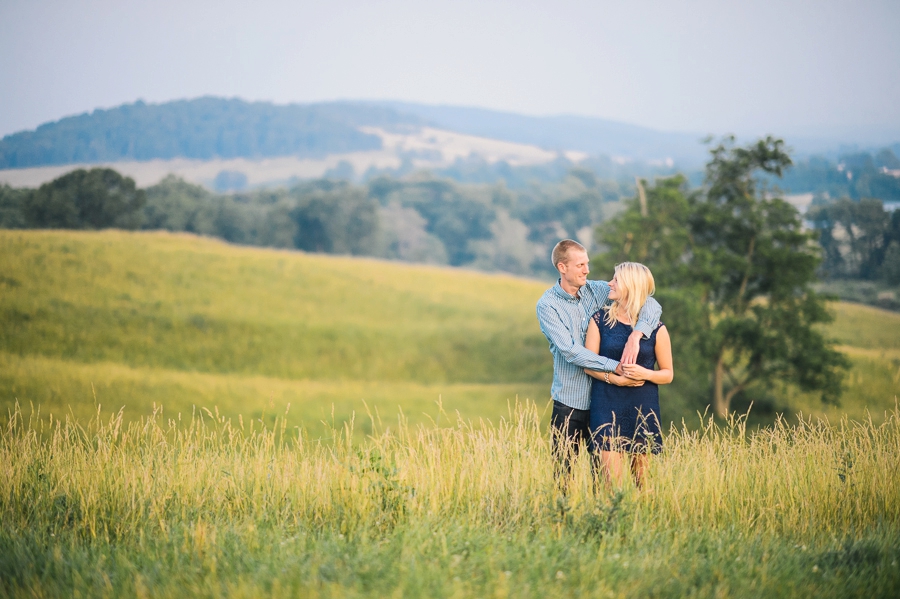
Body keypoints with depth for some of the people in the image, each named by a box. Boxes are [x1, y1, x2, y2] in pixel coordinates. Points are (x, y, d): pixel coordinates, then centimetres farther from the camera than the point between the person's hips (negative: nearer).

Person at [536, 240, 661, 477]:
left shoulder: (598, 290, 1)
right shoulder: (548, 305, -8)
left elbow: (651, 305, -5)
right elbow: (570, 351, -19)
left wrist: (635, 335, -24)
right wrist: (615, 366, -25)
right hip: (570, 402, -3)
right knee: (565, 471, 2)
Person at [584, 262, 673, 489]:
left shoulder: (655, 328, 1)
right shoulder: (600, 319, 4)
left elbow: (668, 374, 6)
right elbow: (588, 363, 2)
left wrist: (645, 374, -15)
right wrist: (614, 378, -15)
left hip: (643, 409, 0)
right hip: (607, 406, 0)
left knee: (642, 476, 4)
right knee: (610, 475, -8)